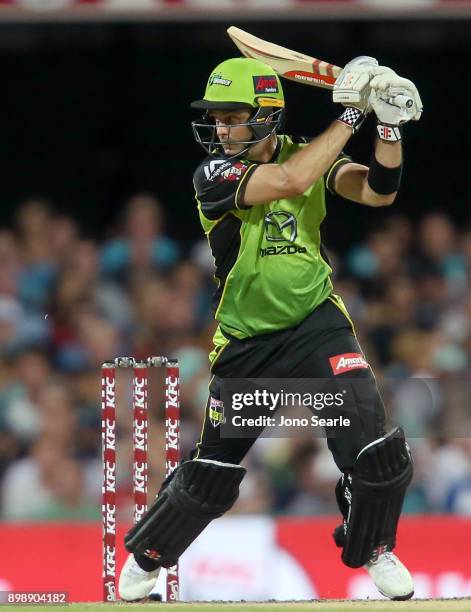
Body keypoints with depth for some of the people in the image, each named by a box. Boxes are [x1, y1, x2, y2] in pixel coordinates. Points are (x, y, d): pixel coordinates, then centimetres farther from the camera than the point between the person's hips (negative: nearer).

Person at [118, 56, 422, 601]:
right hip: (245, 345, -2)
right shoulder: (214, 175, -14)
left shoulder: (307, 154, -2)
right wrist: (350, 114, -26)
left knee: (374, 450, -15)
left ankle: (373, 549, 12)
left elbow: (379, 192, -12)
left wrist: (388, 125, -26)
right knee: (211, 476, 7)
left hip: (316, 323, 2)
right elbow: (290, 181, -29)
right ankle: (145, 556, 33)